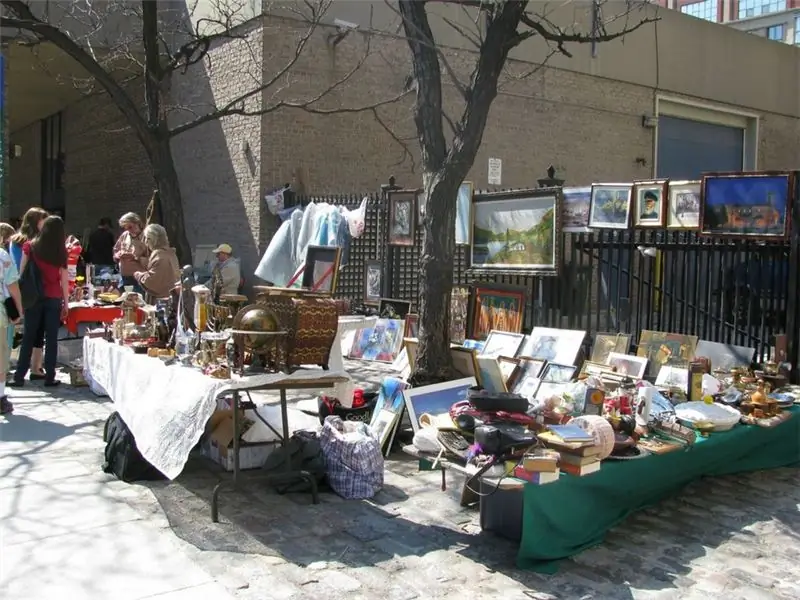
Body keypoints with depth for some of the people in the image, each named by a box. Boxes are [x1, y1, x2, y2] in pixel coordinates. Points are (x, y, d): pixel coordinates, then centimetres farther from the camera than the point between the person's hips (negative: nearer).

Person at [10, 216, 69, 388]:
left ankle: (19, 376, 9)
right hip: (54, 298, 0)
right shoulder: (61, 251, -1)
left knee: (28, 337, 7)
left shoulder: (30, 247, -1)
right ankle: (50, 377, 4)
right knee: (51, 338, 3)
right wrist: (66, 302, 5)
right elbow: (64, 279, -1)